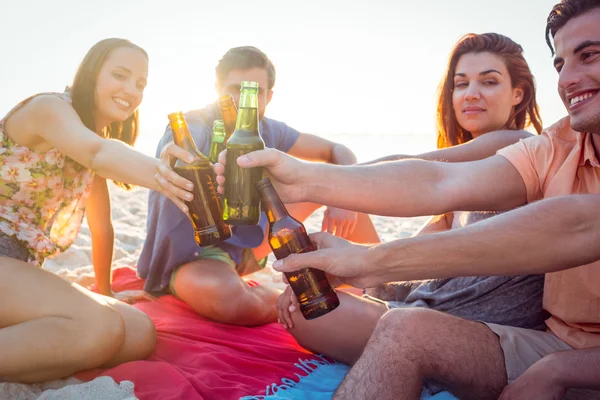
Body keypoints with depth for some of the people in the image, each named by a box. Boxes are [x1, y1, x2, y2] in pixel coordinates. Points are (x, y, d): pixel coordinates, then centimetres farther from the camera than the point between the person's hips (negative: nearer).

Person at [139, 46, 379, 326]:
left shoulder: (267, 130, -6)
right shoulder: (192, 127, -21)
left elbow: (339, 152, -1)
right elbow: (175, 150, -45)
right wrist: (171, 165, -70)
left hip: (246, 244, 6)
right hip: (191, 257, -5)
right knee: (231, 299, -43)